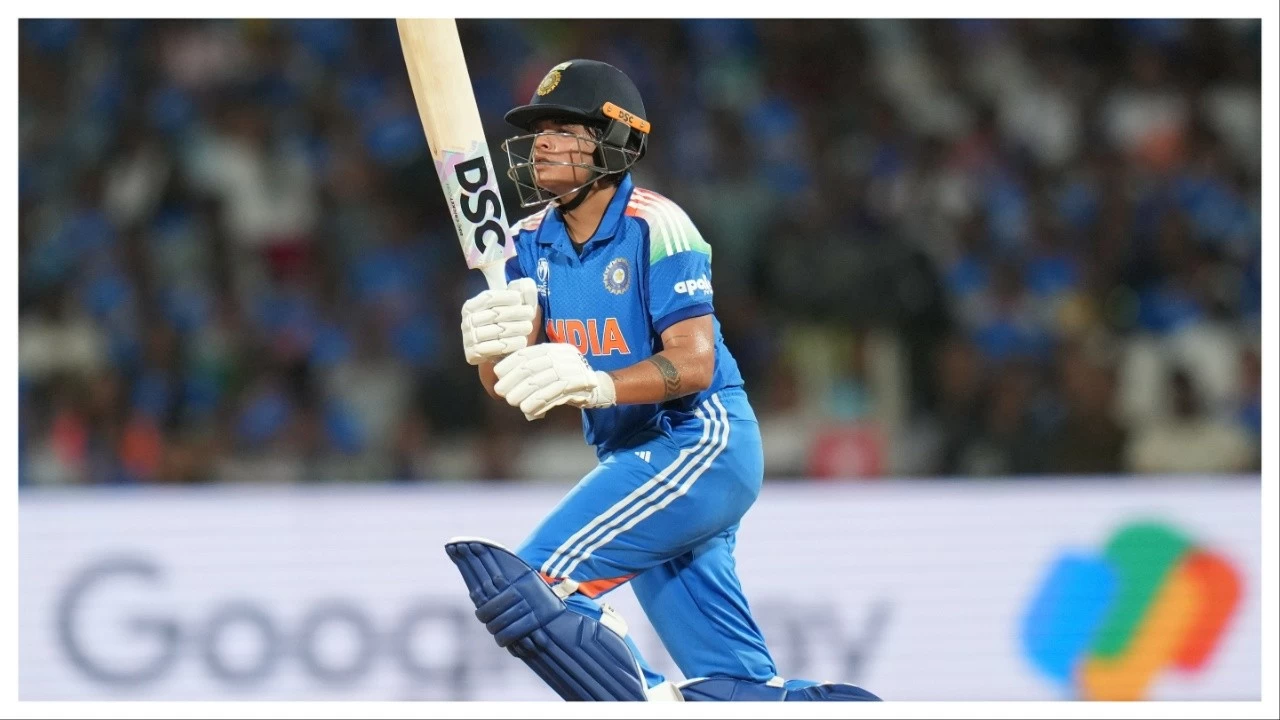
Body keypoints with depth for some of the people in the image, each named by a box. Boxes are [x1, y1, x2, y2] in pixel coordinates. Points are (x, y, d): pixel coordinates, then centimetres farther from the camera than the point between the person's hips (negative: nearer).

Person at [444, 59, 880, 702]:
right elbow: (508, 384, -1)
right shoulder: (533, 242, 6)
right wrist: (491, 350, -25)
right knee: (732, 687, 8)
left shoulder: (654, 227, -15)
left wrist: (598, 385, -39)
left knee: (535, 582, -23)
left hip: (702, 440, -8)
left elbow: (694, 361, -22)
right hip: (632, 457, 8)